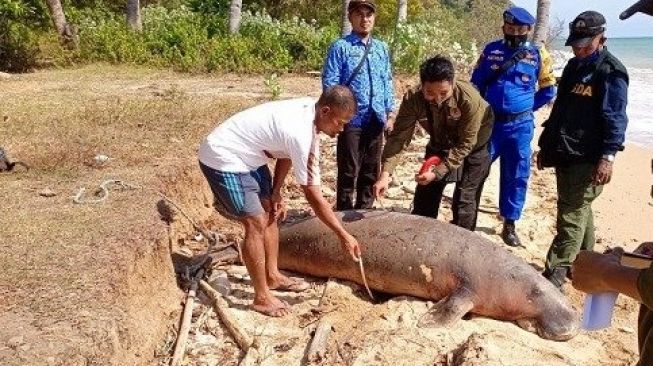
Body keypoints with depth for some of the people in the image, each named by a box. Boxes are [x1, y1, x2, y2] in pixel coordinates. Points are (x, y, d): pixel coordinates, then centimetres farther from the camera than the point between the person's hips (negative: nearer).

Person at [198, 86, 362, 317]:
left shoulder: (308, 110, -6)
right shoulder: (299, 133, -31)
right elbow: (313, 195, -26)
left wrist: (275, 193, 4)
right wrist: (344, 235, -20)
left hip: (247, 156, 10)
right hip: (223, 159, -10)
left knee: (270, 212, 14)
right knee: (256, 223, -10)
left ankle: (272, 276, 28)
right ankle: (262, 297, 3)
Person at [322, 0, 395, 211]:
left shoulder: (382, 48, 12)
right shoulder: (340, 47, -4)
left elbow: (387, 82, 15)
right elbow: (329, 82, -8)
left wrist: (390, 111, 8)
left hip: (376, 120, 5)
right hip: (352, 120, -5)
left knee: (371, 171, 13)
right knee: (348, 172, 1)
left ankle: (364, 211, 26)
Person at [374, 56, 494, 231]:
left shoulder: (470, 98, -37)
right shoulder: (413, 98, -29)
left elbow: (465, 144, -29)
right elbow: (399, 136, -28)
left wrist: (437, 172, -36)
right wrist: (385, 174, -40)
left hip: (473, 147, -3)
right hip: (440, 145, 4)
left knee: (464, 203, -4)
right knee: (424, 197, 9)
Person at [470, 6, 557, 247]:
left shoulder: (538, 55, 0)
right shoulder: (491, 50, 2)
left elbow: (548, 90, 9)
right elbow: (476, 82, 8)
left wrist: (525, 108, 5)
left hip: (520, 126, 0)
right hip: (489, 121, 0)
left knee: (516, 176, 5)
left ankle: (509, 225, 18)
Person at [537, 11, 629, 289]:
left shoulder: (611, 72, -9)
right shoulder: (574, 66, 15)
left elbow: (615, 118, -14)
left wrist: (608, 156, -23)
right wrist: (545, 145, 21)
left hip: (588, 159, -8)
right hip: (565, 154, 8)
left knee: (572, 215, -9)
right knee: (579, 210, 17)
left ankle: (554, 276, -6)